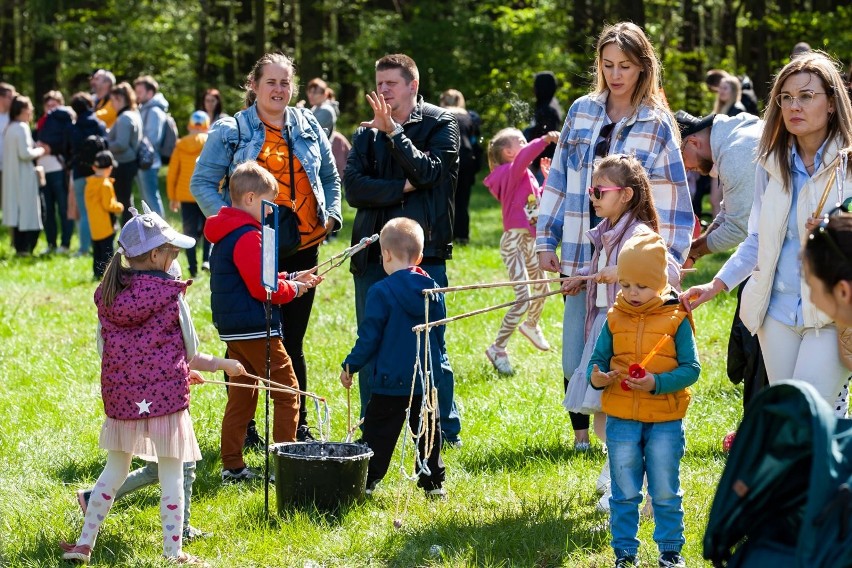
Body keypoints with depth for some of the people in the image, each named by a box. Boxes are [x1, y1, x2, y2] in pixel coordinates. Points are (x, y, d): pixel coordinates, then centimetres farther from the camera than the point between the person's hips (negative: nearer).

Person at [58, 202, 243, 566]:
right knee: (171, 477, 5)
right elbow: (191, 356, -4)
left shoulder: (107, 295, 3)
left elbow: (105, 352, 10)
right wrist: (224, 364, 17)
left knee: (114, 471, 18)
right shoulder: (170, 295, -10)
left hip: (121, 397, 5)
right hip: (165, 397, -5)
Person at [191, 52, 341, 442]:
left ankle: (297, 425, 19)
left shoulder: (309, 127, 10)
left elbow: (330, 178, 20)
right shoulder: (230, 131, -1)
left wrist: (331, 214, 4)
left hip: (301, 248, 3)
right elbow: (202, 183, -3)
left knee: (292, 341, 10)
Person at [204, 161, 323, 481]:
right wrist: (292, 289, -5)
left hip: (233, 330, 10)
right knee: (286, 392, -2)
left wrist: (293, 278, 13)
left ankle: (232, 466, 15)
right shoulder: (248, 237, -18)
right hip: (256, 330, -10)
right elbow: (261, 287, -22)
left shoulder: (226, 234, 14)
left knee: (241, 396, 14)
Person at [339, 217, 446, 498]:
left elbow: (369, 337, -11)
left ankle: (365, 483, 4)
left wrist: (350, 366, 1)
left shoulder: (381, 292, -13)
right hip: (426, 380, 5)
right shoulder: (433, 291, 4)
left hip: (391, 382, -5)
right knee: (428, 432, 14)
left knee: (378, 434, 3)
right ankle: (434, 483, 17)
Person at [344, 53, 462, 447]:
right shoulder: (367, 133, 12)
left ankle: (446, 430, 8)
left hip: (424, 252, -4)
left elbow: (429, 171, -13)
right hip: (373, 253, 4)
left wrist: (393, 130, -17)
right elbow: (353, 187, -1)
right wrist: (402, 188, -11)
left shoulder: (440, 125, 3)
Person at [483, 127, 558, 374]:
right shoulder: (510, 173, -13)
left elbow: (542, 202, 22)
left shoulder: (528, 176, 15)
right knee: (523, 299, -16)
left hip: (531, 240, 9)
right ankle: (498, 348, -6)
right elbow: (523, 157, -35)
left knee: (542, 289, 26)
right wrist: (544, 140, -44)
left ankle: (531, 325, 54)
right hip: (514, 240, -9)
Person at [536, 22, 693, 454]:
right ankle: (580, 436, 23)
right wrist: (545, 240, 7)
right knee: (574, 358, 4)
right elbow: (558, 179, 12)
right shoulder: (582, 111, 8)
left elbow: (672, 201, -3)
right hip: (580, 256, 3)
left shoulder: (657, 125, -2)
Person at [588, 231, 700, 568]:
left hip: (665, 421, -2)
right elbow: (598, 359, 5)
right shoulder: (615, 319, 2)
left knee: (665, 492, 8)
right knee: (624, 493, 11)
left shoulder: (676, 319, -6)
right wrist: (595, 377, -18)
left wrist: (658, 383, -24)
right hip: (621, 420, 2)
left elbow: (691, 368, -10)